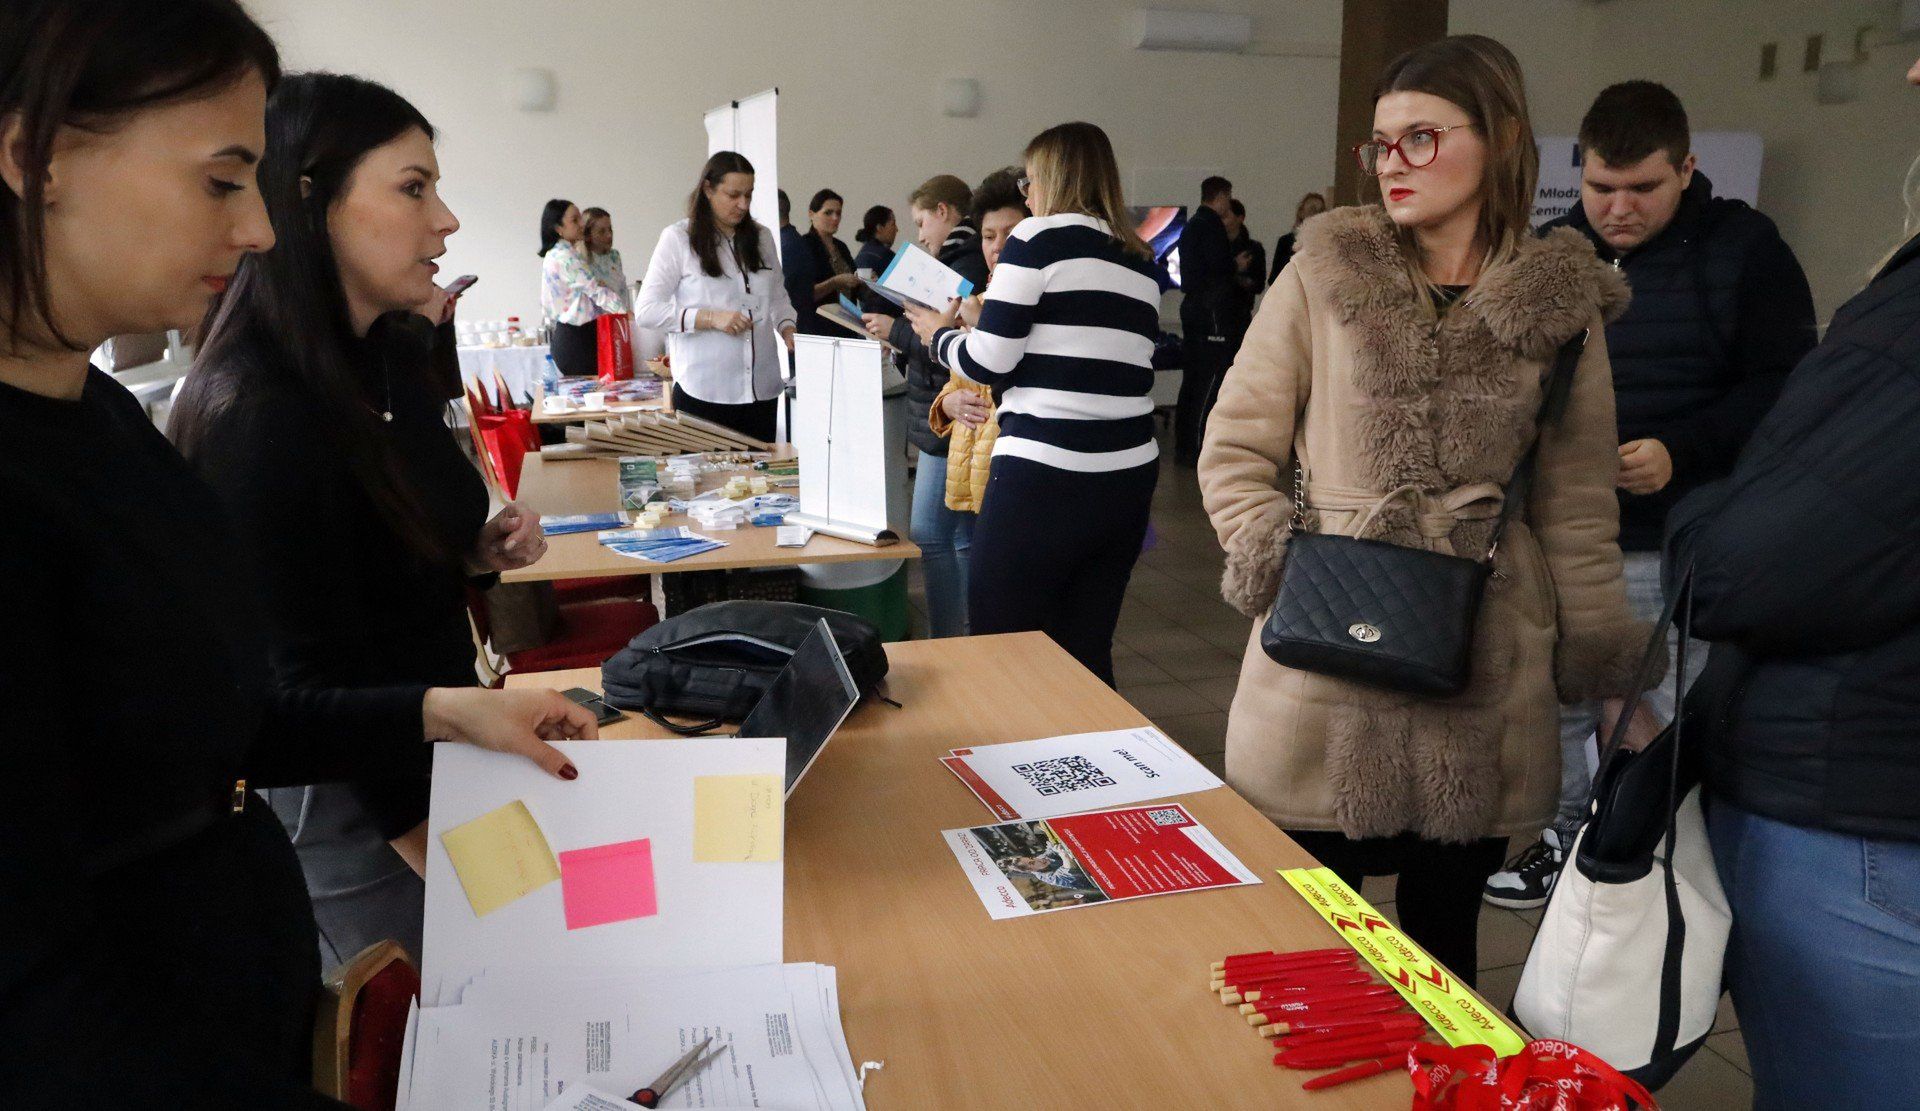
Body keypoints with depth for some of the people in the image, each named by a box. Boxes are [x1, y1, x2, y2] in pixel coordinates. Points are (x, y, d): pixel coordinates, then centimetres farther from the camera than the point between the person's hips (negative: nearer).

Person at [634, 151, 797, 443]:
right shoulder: (678, 238, -2)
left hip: (762, 388, 5)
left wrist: (788, 329, 1)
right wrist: (711, 318, -16)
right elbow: (645, 311, -6)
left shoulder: (761, 237, 13)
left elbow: (778, 297, 22)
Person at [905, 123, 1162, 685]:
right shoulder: (1140, 262, 14)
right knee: (1087, 655, 13)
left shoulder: (1038, 238, -4)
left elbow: (988, 363, -9)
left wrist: (940, 334, 12)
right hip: (1128, 476, 7)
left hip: (1044, 482, -7)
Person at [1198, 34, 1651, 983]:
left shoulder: (1565, 305, 4)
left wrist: (1600, 673, 8)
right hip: (1327, 667, -1)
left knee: (1444, 939, 16)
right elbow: (1232, 456, 1)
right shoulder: (1323, 277, -2)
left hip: (1485, 683, 2)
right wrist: (1287, 569, -13)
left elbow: (1579, 511, 9)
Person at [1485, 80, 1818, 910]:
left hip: (1680, 551, -4)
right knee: (1556, 707, 14)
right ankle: (1566, 839, 32)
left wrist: (1682, 452, -21)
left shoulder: (1744, 249, -3)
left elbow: (1784, 387, -6)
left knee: (1675, 732, 4)